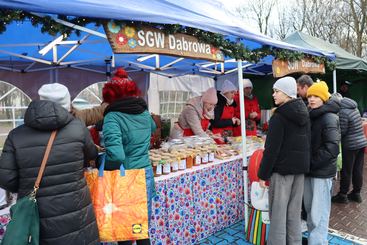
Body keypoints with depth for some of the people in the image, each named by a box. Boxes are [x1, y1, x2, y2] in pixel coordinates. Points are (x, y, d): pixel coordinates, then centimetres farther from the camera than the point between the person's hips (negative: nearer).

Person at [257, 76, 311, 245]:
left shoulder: (279, 117, -16)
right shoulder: (304, 114, 8)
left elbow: (272, 149, -18)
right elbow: (308, 142, 15)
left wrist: (263, 174, -11)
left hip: (282, 168, -8)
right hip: (301, 167, 8)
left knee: (278, 212, 3)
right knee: (294, 211, 17)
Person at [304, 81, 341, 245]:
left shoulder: (329, 118, -13)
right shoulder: (311, 116, 10)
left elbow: (331, 148, -20)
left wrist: (311, 163, -16)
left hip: (322, 172, -7)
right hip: (309, 170, 7)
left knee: (318, 213, 0)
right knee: (310, 209, 18)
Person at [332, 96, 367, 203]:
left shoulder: (342, 112, -20)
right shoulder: (354, 108, 7)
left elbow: (342, 131, -18)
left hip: (350, 145, -8)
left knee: (346, 171, 3)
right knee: (358, 170, 14)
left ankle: (343, 195, 13)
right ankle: (356, 193, 25)